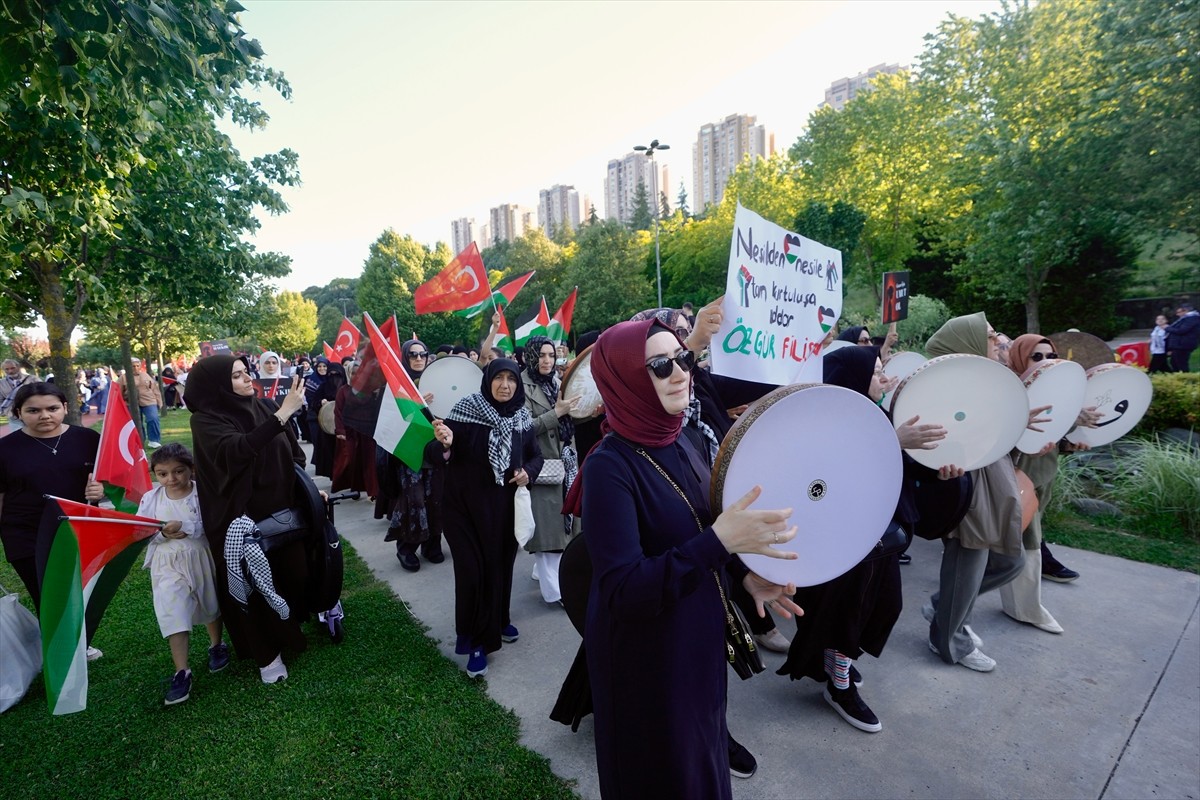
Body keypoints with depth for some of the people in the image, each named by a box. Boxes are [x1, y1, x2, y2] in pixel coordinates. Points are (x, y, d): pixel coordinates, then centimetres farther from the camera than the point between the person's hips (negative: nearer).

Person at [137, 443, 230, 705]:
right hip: (168, 564, 1)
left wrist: (184, 526, -31)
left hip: (202, 559, -1)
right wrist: (163, 533, -23)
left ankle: (216, 645, 44)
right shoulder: (151, 498, -5)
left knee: (211, 604, 18)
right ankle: (181, 672, 4)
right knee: (172, 612, -6)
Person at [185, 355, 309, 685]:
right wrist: (282, 414, -39)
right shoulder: (206, 420, -12)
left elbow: (294, 451, 9)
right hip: (240, 517, -4)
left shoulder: (265, 407, 1)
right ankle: (266, 653, 27)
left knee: (291, 573, 14)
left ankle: (288, 631, 40)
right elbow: (237, 450, -33)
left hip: (281, 509, 4)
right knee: (253, 582, 8)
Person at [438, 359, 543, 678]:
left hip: (505, 505, 4)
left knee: (501, 564, 15)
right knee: (472, 570, -2)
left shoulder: (522, 417, -1)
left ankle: (498, 621, 39)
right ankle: (475, 639, 17)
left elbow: (535, 455, 10)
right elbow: (443, 458, -13)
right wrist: (445, 445, -34)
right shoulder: (466, 409, -13)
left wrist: (529, 472, -10)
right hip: (467, 504, -3)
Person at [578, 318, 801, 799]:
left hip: (699, 638, 7)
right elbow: (621, 592, -31)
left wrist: (744, 573, -4)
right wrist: (720, 540, -38)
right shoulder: (609, 466, -26)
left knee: (700, 752, 28)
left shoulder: (677, 442, -3)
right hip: (644, 655, -7)